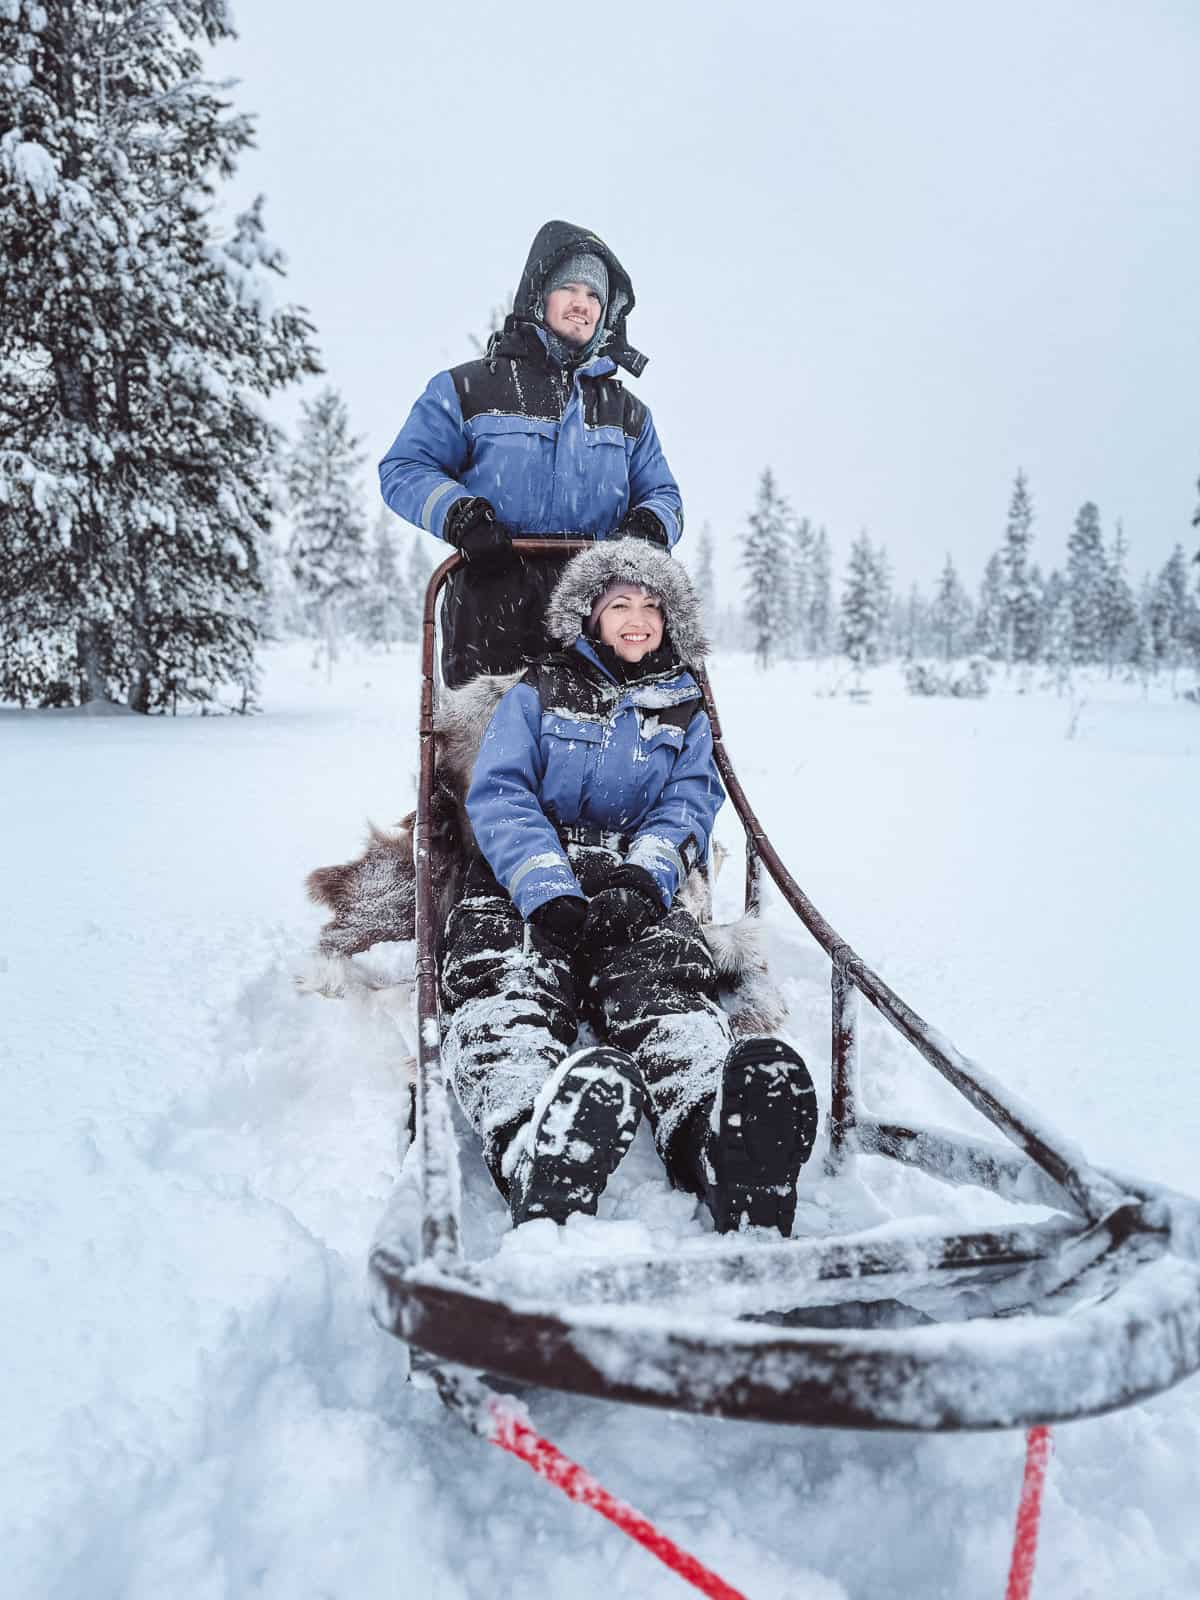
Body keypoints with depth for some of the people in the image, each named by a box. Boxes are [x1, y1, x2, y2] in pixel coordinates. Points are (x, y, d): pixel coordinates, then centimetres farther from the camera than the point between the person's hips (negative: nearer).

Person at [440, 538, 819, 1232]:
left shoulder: (685, 714, 23)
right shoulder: (536, 695, 17)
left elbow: (687, 808, 7)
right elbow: (500, 797, 2)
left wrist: (643, 878, -17)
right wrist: (551, 891, -18)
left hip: (635, 890, 1)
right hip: (527, 884, -1)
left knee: (668, 989, -33)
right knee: (506, 991, -35)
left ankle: (718, 1137, -65)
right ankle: (537, 1157, -66)